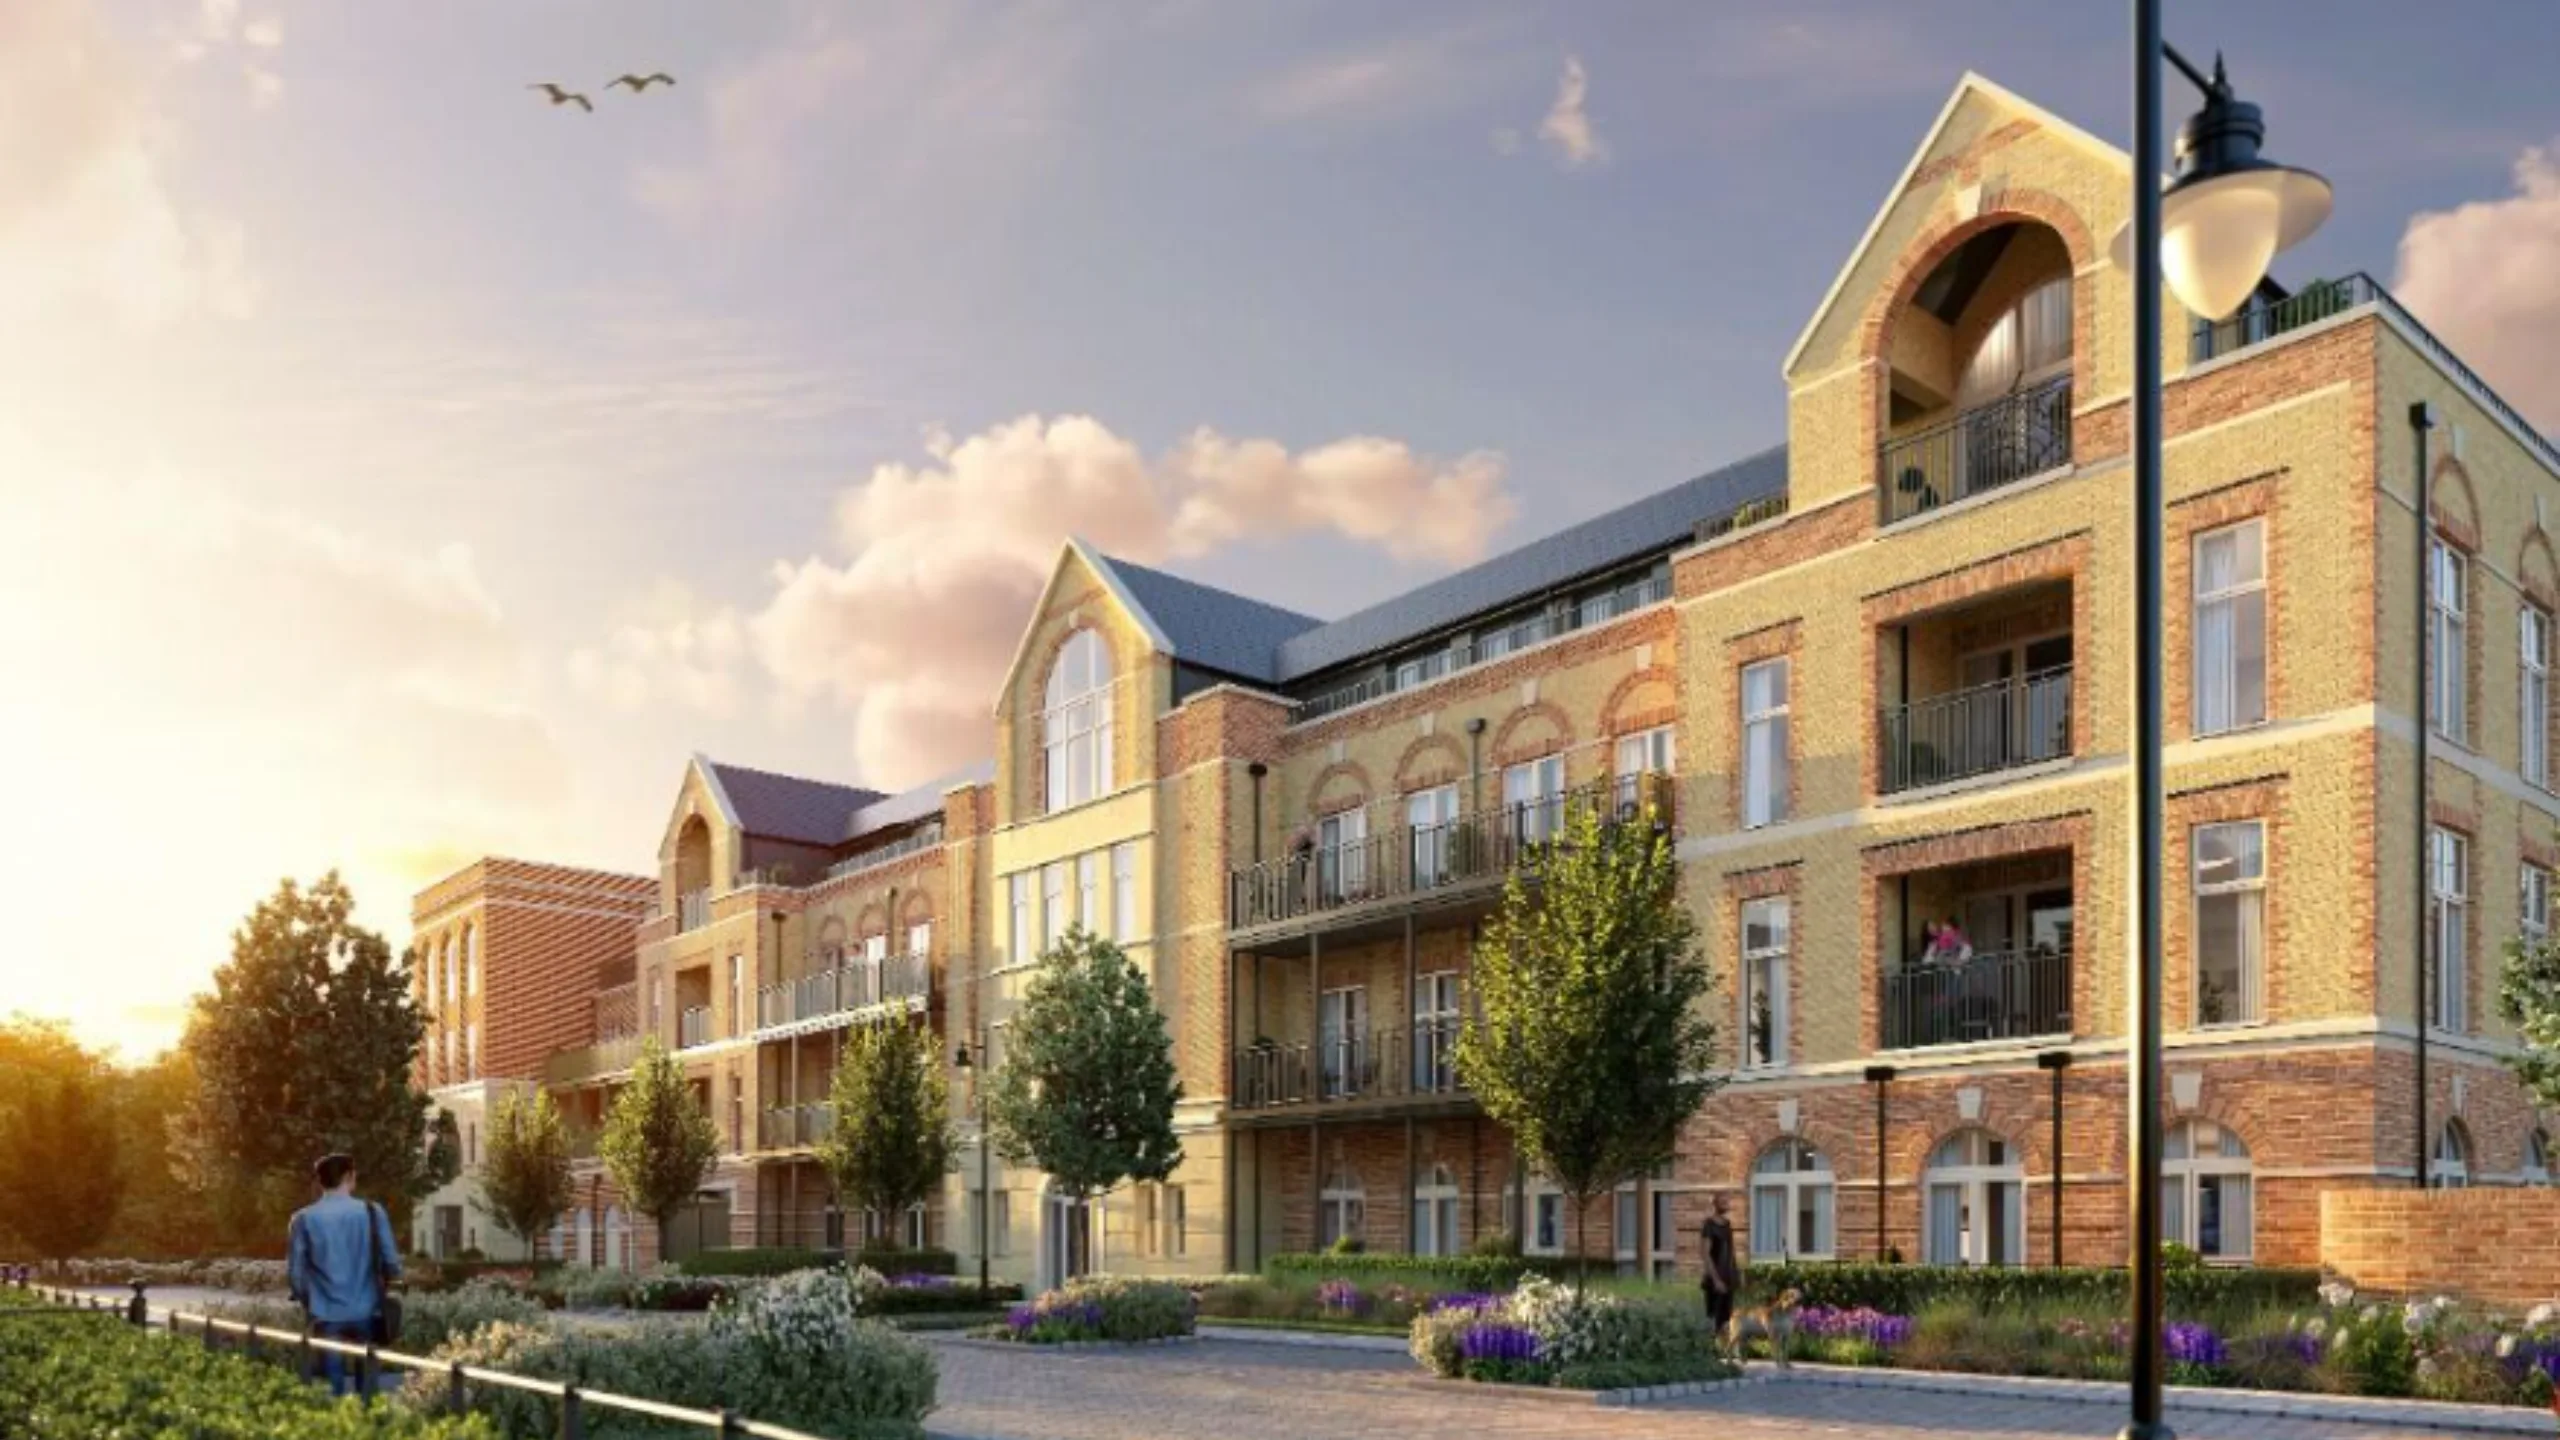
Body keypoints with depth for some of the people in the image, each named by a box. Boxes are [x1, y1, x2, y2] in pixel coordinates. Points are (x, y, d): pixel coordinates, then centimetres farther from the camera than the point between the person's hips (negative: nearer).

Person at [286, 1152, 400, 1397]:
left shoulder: (303, 1219, -4)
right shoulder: (372, 1212, -4)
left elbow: (295, 1274, -1)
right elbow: (392, 1265, -3)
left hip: (327, 1315, 0)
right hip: (366, 1313, 0)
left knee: (333, 1388, 7)